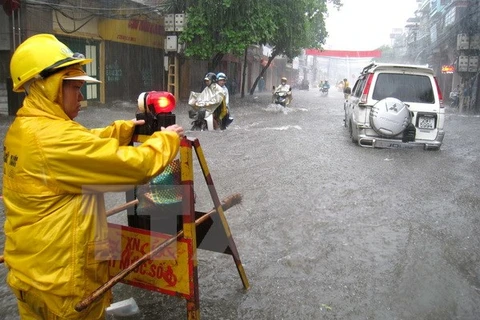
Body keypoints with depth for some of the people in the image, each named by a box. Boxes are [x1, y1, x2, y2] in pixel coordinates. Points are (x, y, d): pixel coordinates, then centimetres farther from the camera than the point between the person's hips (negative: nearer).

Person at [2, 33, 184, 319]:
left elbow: (87, 144, 15)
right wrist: (167, 138, -10)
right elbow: (137, 166, -26)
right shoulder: (56, 139, -27)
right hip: (62, 278, -9)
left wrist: (125, 129, 6)